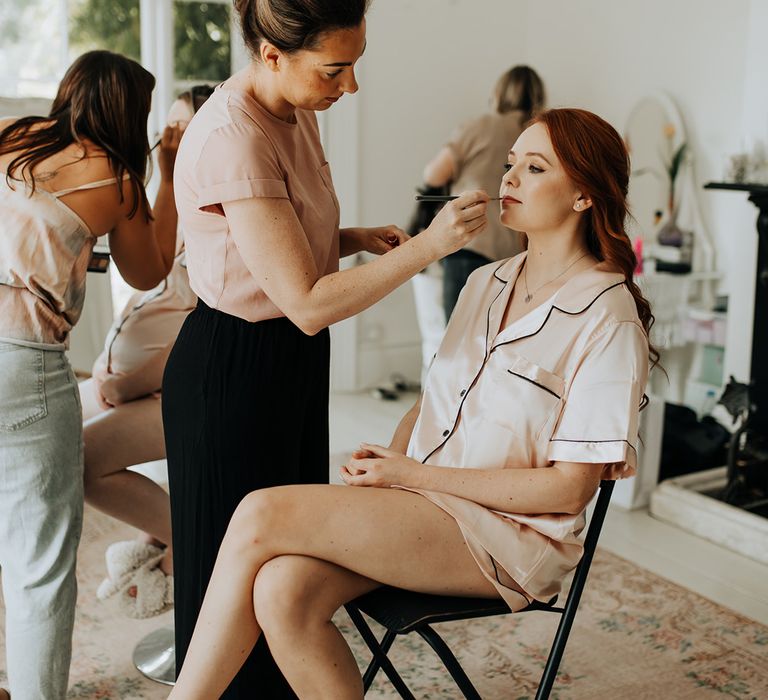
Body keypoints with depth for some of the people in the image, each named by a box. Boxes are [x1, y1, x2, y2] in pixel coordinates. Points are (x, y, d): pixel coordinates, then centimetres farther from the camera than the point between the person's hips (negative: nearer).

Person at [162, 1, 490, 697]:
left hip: (293, 358, 9)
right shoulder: (233, 141, -26)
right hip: (233, 371, -9)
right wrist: (430, 244, -27)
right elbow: (310, 305, -27)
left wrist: (355, 238, -1)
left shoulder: (294, 112, 3)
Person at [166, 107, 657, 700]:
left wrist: (415, 474, -13)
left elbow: (569, 488, -12)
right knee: (281, 593, -25)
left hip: (513, 533, -6)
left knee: (262, 515, -21)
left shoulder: (607, 318, -10)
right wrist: (389, 461, -3)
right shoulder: (488, 282, 12)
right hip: (420, 498, 6)